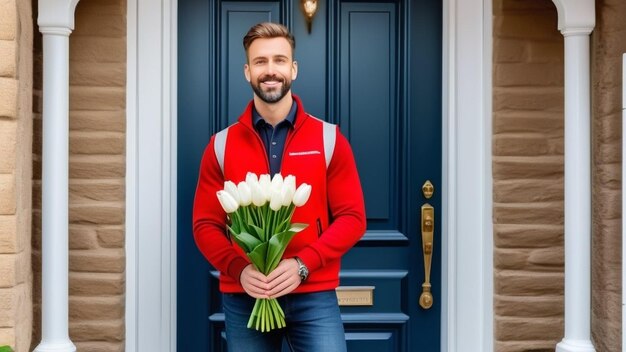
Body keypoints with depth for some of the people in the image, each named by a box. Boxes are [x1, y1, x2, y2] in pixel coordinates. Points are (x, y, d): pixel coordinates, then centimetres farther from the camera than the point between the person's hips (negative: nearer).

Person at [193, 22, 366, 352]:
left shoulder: (329, 139, 2)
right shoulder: (221, 145, 5)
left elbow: (352, 217, -2)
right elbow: (205, 224, 4)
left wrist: (302, 265, -15)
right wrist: (239, 269, -13)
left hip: (314, 295, -1)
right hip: (243, 297, 1)